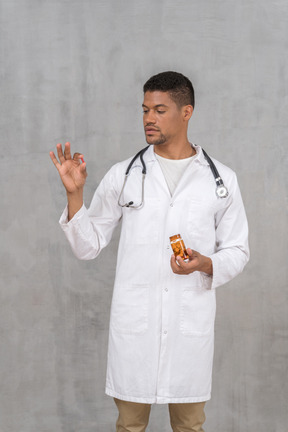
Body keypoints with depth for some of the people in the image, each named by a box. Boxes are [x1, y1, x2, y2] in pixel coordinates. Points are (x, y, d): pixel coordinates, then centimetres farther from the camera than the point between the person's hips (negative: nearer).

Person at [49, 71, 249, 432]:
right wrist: (74, 192, -11)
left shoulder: (221, 179, 2)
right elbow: (88, 246, 2)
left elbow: (237, 251, 7)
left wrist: (205, 264, -14)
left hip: (191, 322, 0)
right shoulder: (123, 175, 2)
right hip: (134, 321, 0)